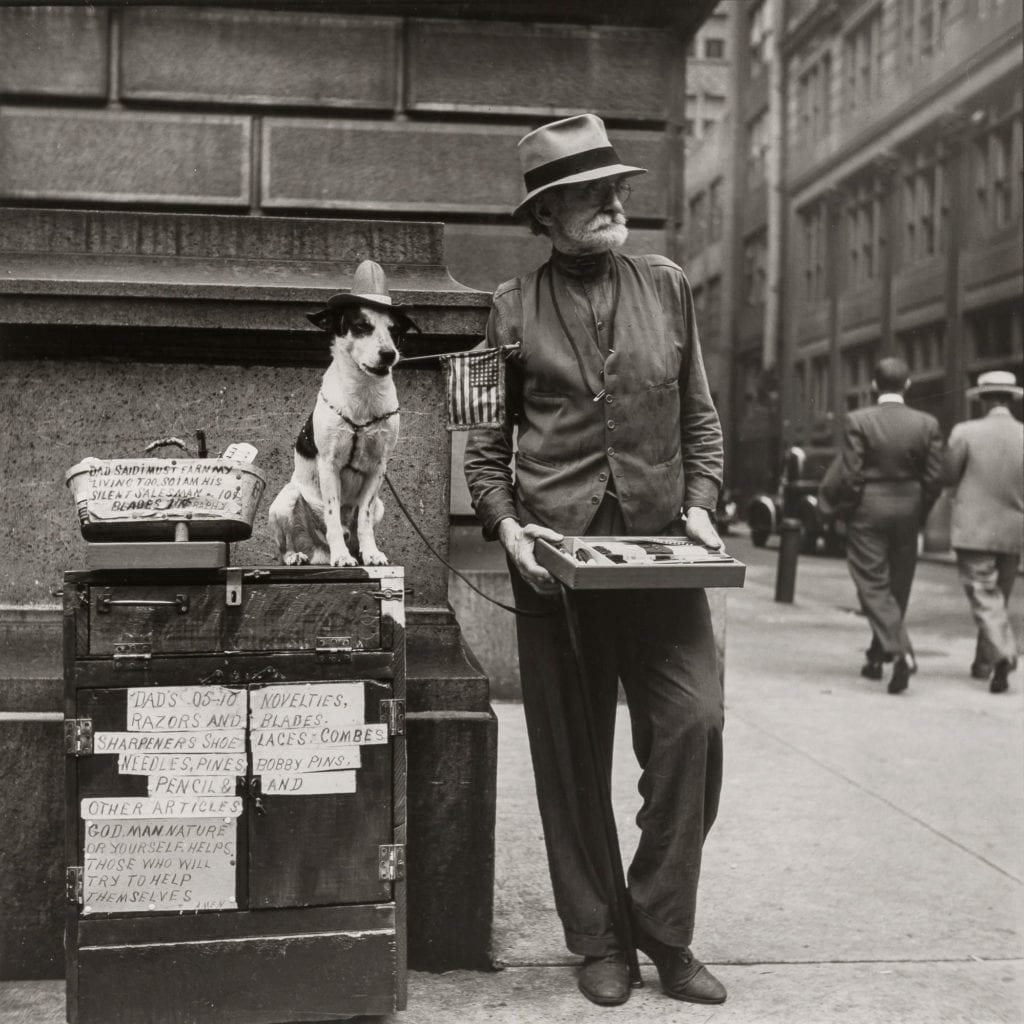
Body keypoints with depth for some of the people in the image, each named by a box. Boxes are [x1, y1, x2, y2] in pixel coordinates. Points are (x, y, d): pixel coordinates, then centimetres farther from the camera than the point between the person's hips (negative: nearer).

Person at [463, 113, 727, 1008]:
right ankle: (596, 940, 19)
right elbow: (487, 439, 8)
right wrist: (505, 524, -7)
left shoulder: (667, 287, 11)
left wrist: (700, 503, 1)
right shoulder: (515, 307, 5)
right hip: (555, 553, -1)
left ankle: (664, 929, 8)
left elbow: (700, 416, 15)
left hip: (659, 545, 2)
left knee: (694, 723, -10)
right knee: (571, 754, 4)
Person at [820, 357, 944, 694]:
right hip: (908, 512, 3)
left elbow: (848, 474, -13)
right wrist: (919, 514, 13)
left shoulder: (858, 421, -10)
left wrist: (833, 499, 7)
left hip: (868, 513, -3)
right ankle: (877, 657, 26)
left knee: (873, 585, 1)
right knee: (897, 586, 15)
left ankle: (899, 650, -18)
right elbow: (934, 478, -1)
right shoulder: (927, 424, -2)